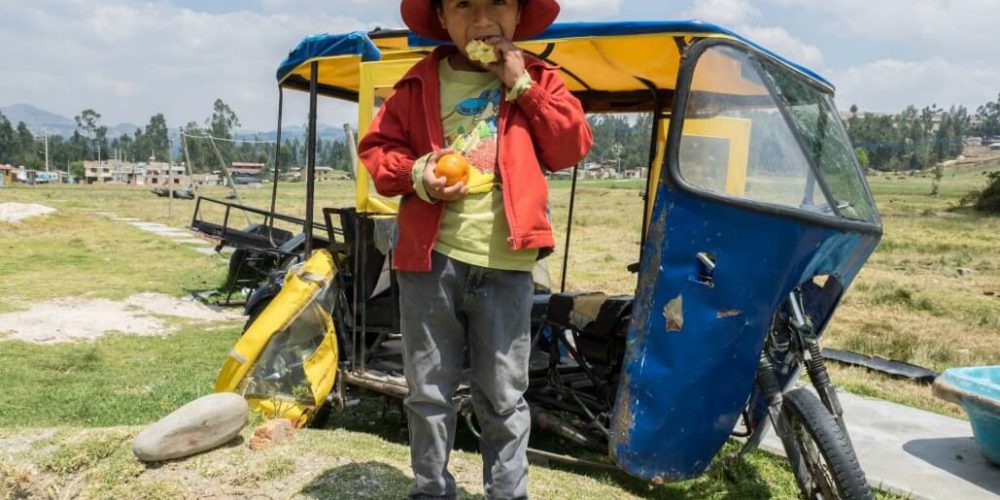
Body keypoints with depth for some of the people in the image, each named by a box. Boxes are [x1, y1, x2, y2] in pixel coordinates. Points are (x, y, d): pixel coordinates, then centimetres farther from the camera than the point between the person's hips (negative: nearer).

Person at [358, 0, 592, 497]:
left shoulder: (537, 79, 7)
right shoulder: (420, 83, 5)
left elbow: (572, 148, -1)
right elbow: (376, 148, 8)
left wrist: (524, 87, -7)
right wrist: (416, 174, -12)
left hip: (505, 265, 0)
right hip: (431, 258, 1)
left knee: (504, 396, 10)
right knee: (428, 392, 12)